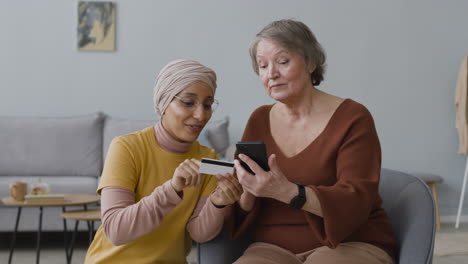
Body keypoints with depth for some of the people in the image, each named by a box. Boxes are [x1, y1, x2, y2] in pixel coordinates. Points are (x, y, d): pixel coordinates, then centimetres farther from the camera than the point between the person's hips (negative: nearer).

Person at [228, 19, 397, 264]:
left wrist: (288, 192, -33)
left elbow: (356, 202, -17)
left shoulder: (353, 118, -6)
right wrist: (247, 192, -18)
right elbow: (244, 209, 7)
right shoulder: (259, 120, 8)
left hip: (349, 244, -3)